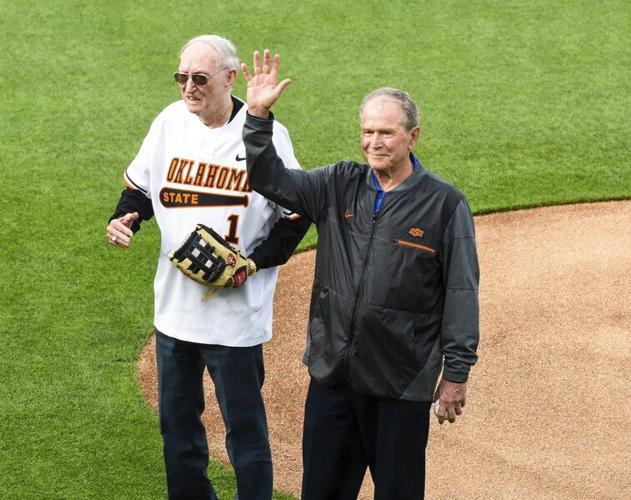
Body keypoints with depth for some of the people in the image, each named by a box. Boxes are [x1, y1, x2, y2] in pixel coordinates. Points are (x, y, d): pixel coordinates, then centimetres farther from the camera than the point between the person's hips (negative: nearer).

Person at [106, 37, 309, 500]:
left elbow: (296, 214, -5)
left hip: (236, 310, -5)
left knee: (245, 427, 3)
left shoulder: (265, 133, -12)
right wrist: (124, 220, -7)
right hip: (174, 302, 5)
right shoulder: (171, 122, 0)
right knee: (176, 420, 18)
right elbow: (140, 185, 14)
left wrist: (256, 261, -16)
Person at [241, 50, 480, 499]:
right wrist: (258, 116, -13)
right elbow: (270, 179, 1)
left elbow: (461, 292, -6)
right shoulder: (339, 185, 5)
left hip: (402, 382, -4)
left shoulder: (445, 204, -7)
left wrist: (456, 372, -6)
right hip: (332, 372, 4)